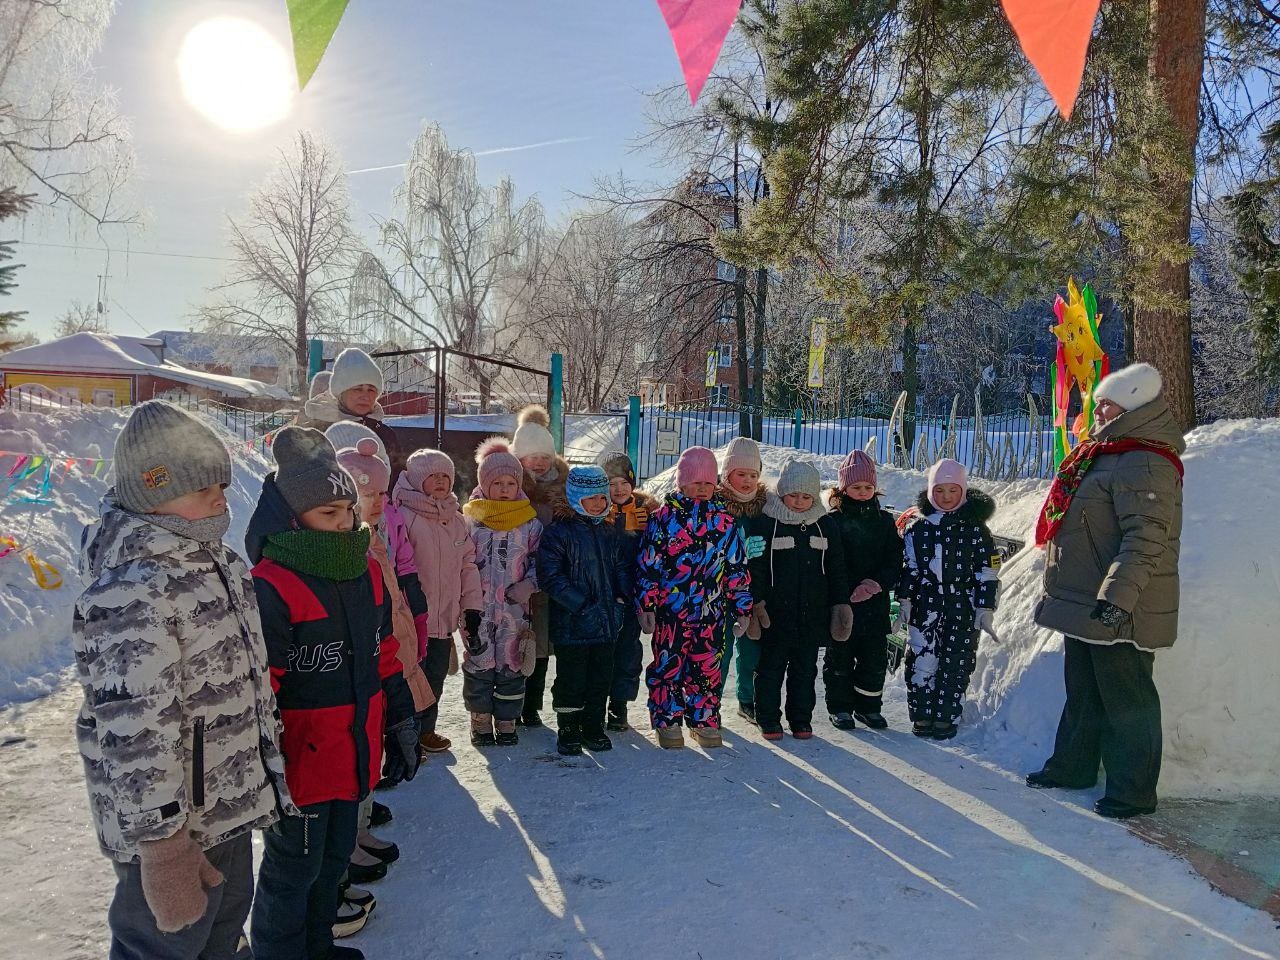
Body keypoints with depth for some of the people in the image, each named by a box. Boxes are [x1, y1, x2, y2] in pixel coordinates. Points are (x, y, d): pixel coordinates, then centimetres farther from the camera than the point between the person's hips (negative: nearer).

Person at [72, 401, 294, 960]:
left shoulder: (215, 561, 5)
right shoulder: (131, 595, -27)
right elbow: (135, 733, -29)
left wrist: (265, 765, 23)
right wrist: (162, 844, -26)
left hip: (229, 805, 9)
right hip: (175, 824, -9)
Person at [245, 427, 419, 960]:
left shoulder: (366, 572, 4)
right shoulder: (272, 585, -20)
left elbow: (386, 656, 12)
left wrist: (401, 725, 15)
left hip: (355, 753, 8)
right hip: (301, 761, -7)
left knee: (334, 856, 24)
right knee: (293, 867, 11)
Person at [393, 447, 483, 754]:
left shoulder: (456, 520, 11)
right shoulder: (404, 517, -13)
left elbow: (468, 564, 14)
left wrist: (471, 607, 8)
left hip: (445, 619, 7)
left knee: (436, 676, 19)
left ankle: (425, 730, 36)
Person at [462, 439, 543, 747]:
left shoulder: (529, 522, 4)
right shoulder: (471, 519, 1)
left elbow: (539, 560, 8)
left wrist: (529, 584, -10)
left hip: (515, 608, 1)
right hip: (479, 607, -1)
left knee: (511, 664, 6)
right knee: (479, 662, 5)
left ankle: (506, 722, 20)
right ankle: (481, 722, 20)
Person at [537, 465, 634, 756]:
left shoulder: (610, 534, 11)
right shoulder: (559, 532, -9)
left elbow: (624, 568, 19)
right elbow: (550, 576, -16)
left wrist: (621, 598, 2)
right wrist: (581, 604, -19)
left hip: (606, 623, 5)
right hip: (571, 623, -5)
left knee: (601, 677, 13)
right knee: (571, 680, 4)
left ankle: (593, 727, 28)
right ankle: (568, 730, 20)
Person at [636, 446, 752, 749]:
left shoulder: (725, 521, 6)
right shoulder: (663, 517, -2)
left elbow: (738, 567, 9)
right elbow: (647, 564, -2)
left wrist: (742, 608, 8)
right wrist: (646, 605, -5)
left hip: (711, 611, 2)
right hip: (669, 610, -2)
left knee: (707, 667, 10)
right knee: (668, 665, 5)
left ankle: (704, 720, 25)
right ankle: (667, 722, 19)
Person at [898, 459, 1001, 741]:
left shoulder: (975, 529, 0)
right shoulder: (919, 527, 4)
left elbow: (987, 573, 0)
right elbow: (909, 567, 7)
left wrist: (985, 610, -4)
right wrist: (904, 601, 2)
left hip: (963, 610, -1)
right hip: (924, 607, 1)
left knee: (955, 665, 5)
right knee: (921, 662, 2)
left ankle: (946, 718, 17)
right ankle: (922, 716, 14)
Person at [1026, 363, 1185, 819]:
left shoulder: (1144, 465, -18)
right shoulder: (1105, 456, 15)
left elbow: (1146, 541, -27)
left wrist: (1117, 597, -32)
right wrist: (1065, 592, 26)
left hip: (1119, 611, -10)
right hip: (1086, 607, 10)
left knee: (1125, 698, 1)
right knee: (1083, 691, 19)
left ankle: (1133, 790, 12)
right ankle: (1073, 766, 32)